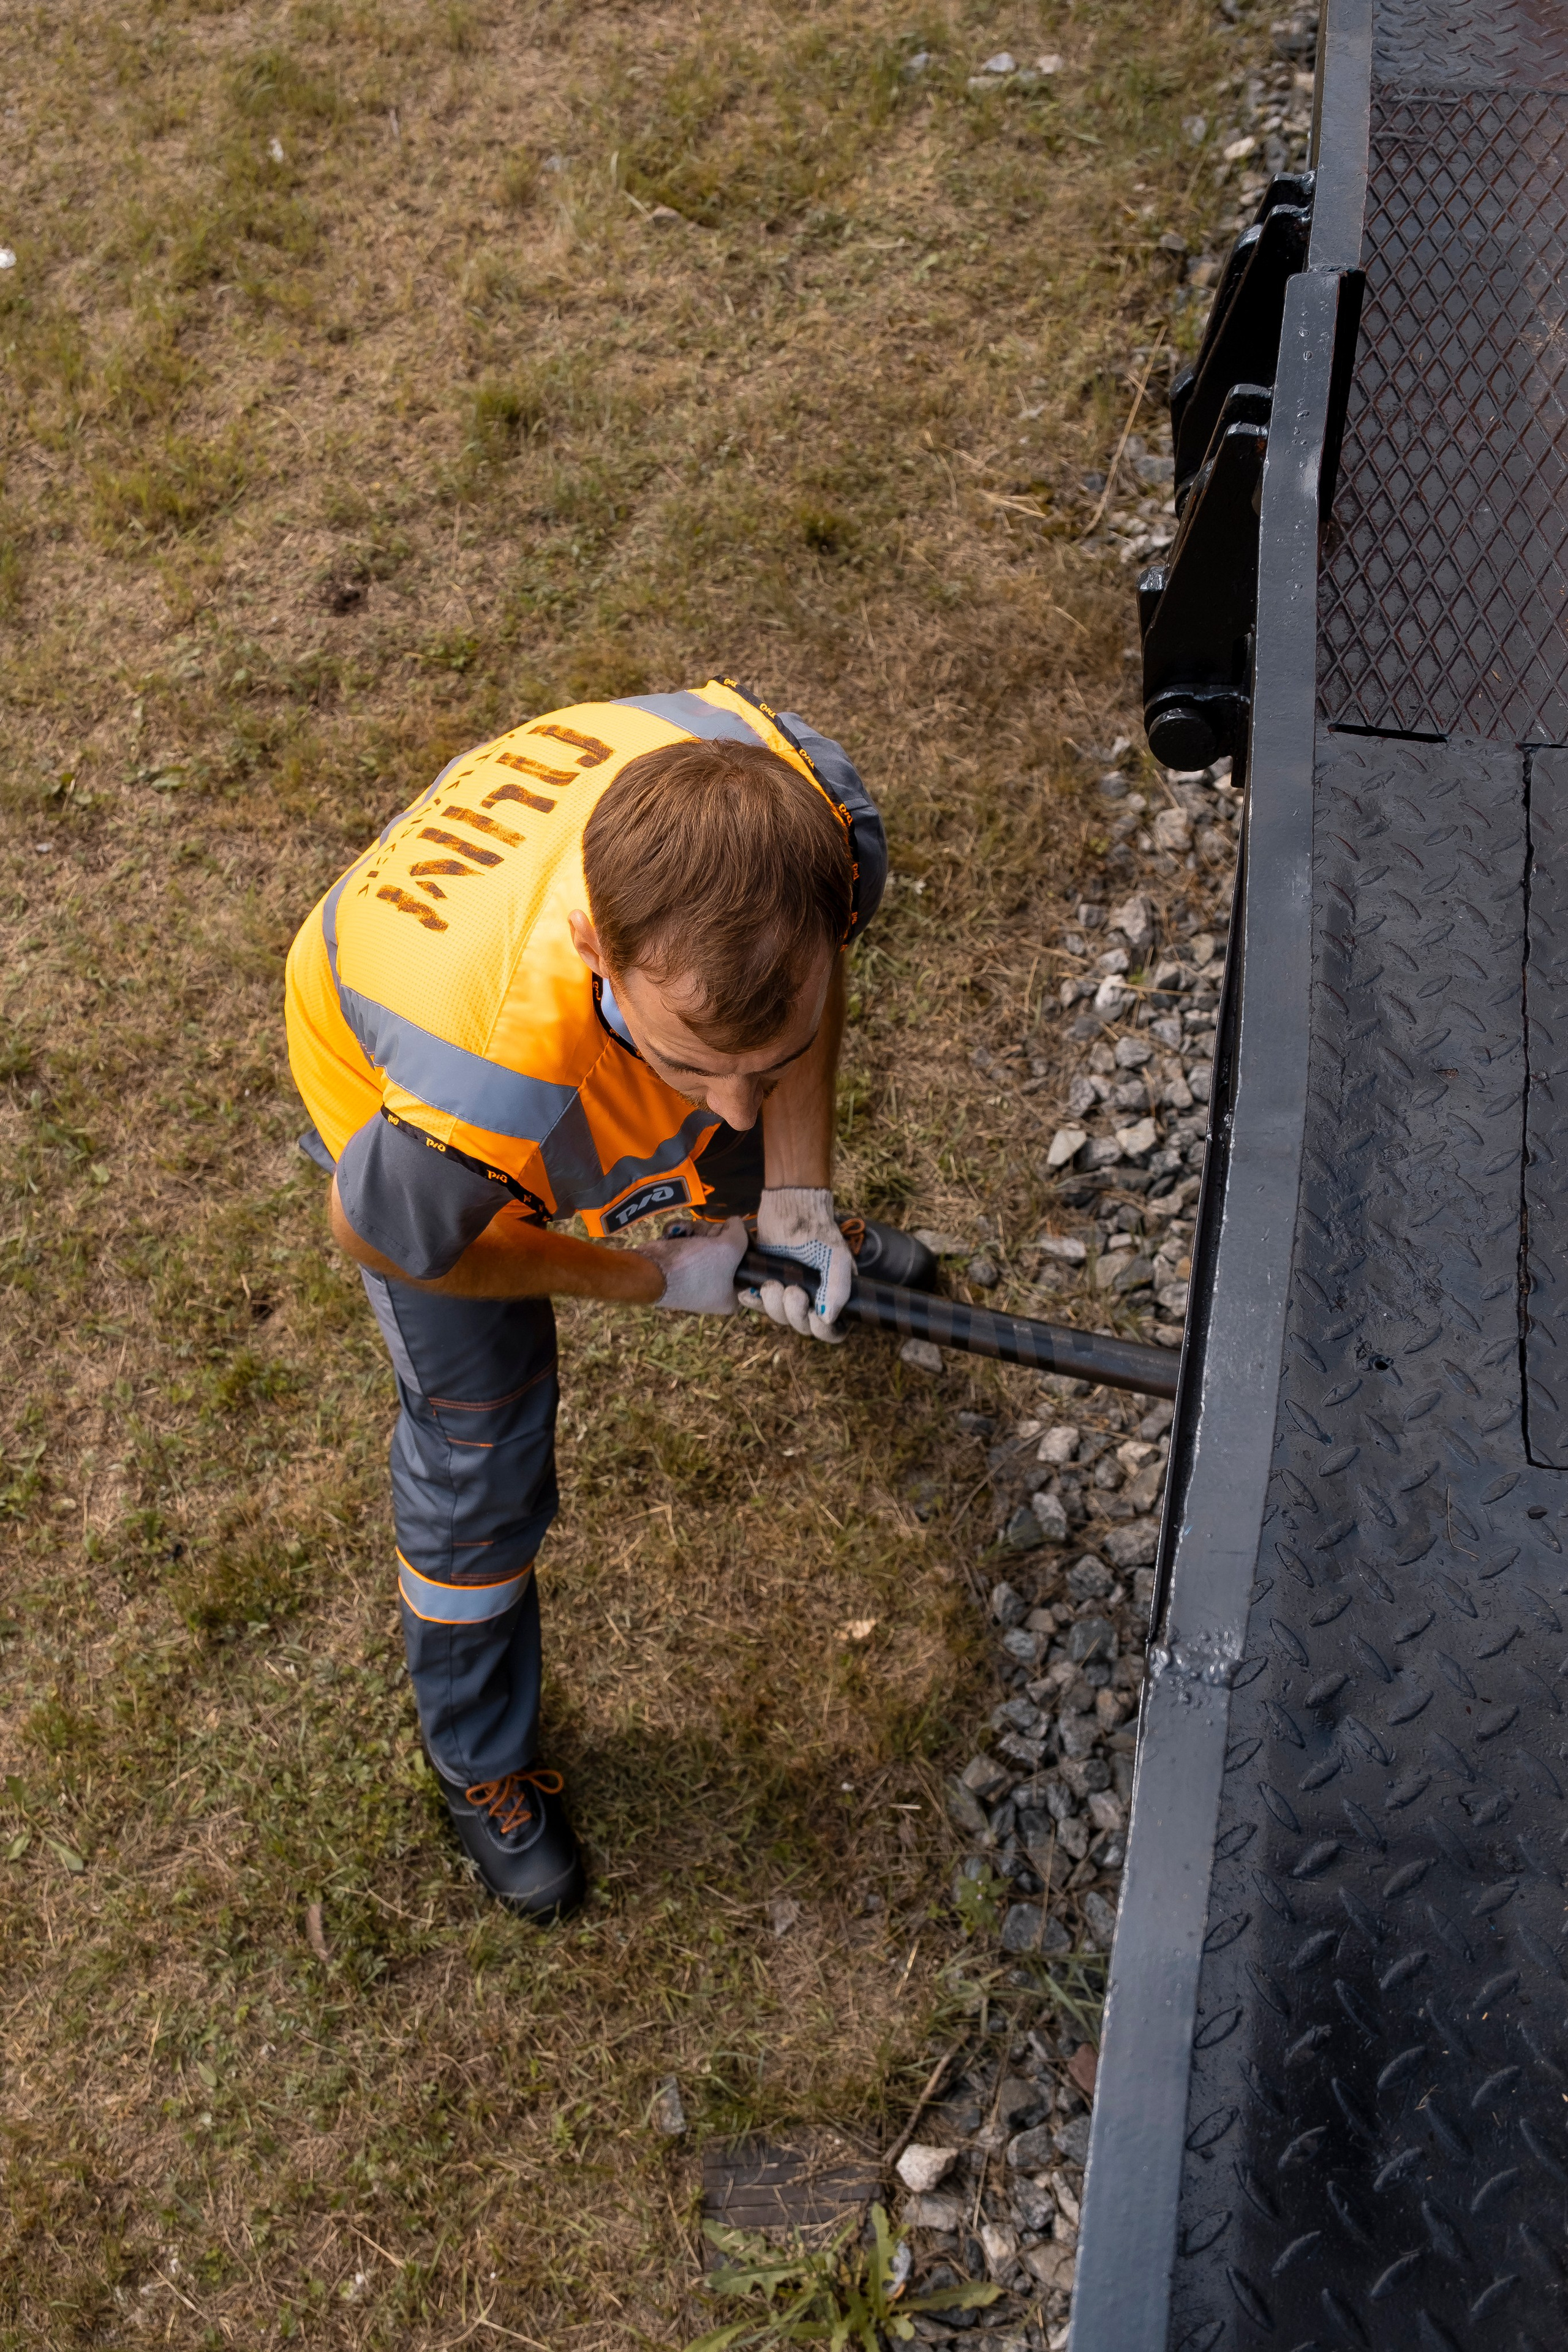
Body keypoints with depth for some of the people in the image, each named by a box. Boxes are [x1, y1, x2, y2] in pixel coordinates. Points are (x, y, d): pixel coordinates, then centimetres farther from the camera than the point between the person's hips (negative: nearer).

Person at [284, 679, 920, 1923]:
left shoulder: (810, 803, -41)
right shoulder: (466, 1106, -52)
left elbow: (812, 962, -14)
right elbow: (382, 1238, -26)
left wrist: (796, 1194, -18)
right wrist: (654, 1282, -16)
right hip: (390, 1079, -4)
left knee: (754, 1168, 32)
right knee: (480, 1453, 5)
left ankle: (756, 1218, 75)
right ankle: (479, 1761, 35)